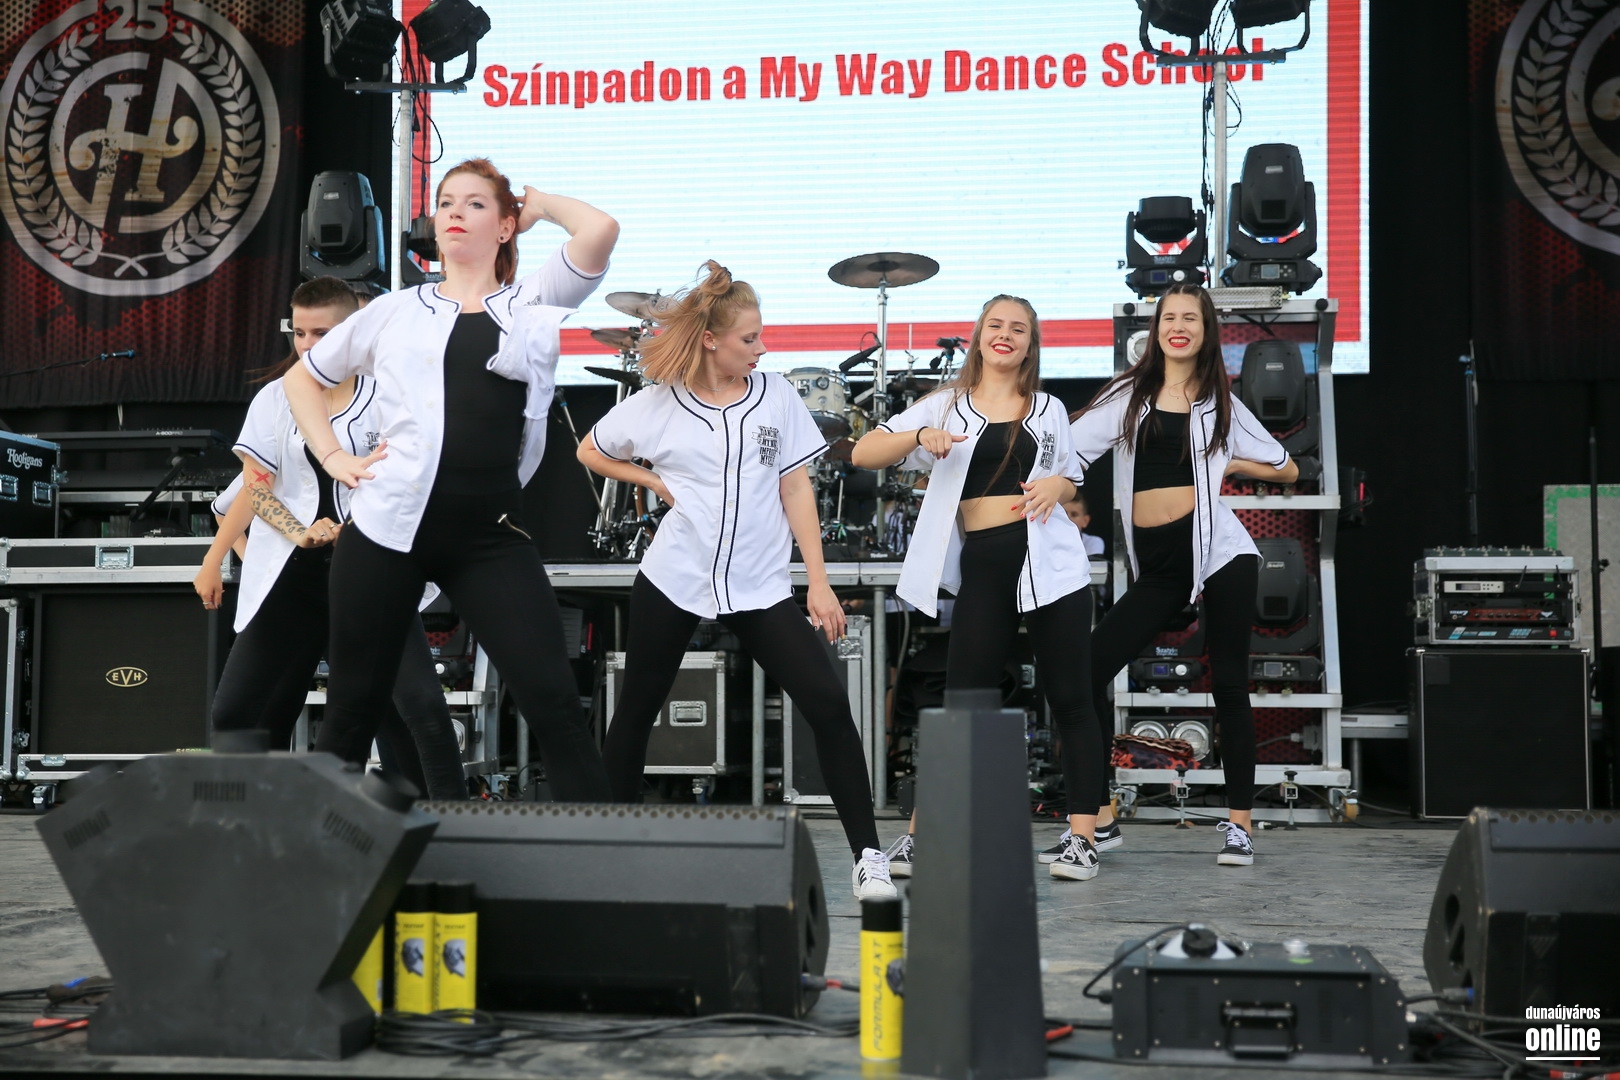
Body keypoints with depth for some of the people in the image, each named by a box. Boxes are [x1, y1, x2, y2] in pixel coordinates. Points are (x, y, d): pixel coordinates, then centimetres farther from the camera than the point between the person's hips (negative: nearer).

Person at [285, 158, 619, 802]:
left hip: (489, 536, -1)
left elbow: (600, 231, -8)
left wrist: (540, 204, 10)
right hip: (387, 528, 2)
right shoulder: (393, 311, 13)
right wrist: (333, 457, 10)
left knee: (553, 700, -9)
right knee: (353, 703, 9)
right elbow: (303, 377, 24)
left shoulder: (533, 305, 9)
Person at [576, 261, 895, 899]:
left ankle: (868, 856, -8)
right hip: (674, 581, 0)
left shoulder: (776, 396, 2)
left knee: (828, 707, -13)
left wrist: (818, 582, -2)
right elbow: (591, 452, 14)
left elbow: (795, 490, 3)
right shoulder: (657, 405, -1)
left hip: (760, 586, 0)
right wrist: (654, 481, 0)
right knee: (637, 711, 10)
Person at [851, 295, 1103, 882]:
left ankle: (1080, 838, 5)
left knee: (1070, 700, 0)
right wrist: (919, 436, -15)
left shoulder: (1048, 410, 12)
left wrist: (1058, 485, 0)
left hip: (1049, 561, 1)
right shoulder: (948, 405, 8)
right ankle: (920, 834, 8)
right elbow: (864, 453, 2)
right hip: (983, 566, -1)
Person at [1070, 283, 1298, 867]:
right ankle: (1099, 817, 0)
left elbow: (1288, 470, 17)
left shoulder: (1220, 402, 10)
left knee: (1228, 686, 0)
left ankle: (1240, 825, 9)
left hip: (1216, 549, -2)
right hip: (1157, 561, 2)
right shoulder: (1130, 395, 12)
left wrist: (1229, 464, 5)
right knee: (1090, 666, -9)